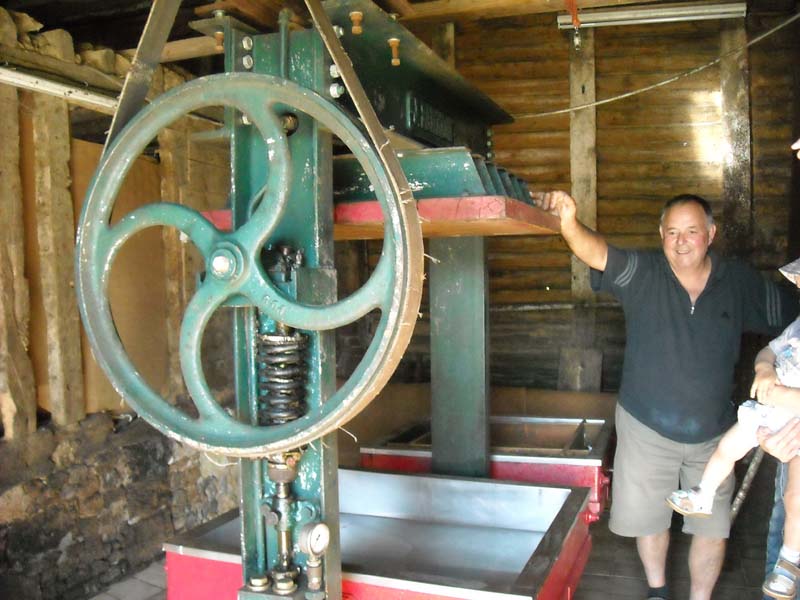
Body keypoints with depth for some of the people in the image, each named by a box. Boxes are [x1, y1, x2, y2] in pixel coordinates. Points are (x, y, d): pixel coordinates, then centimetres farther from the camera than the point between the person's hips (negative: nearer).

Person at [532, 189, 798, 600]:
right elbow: (596, 253, -33)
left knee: (712, 528, 12)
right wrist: (569, 222, -51)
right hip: (647, 428, -1)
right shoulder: (643, 274, -13)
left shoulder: (740, 283, -5)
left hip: (712, 433, 2)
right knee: (649, 518, 16)